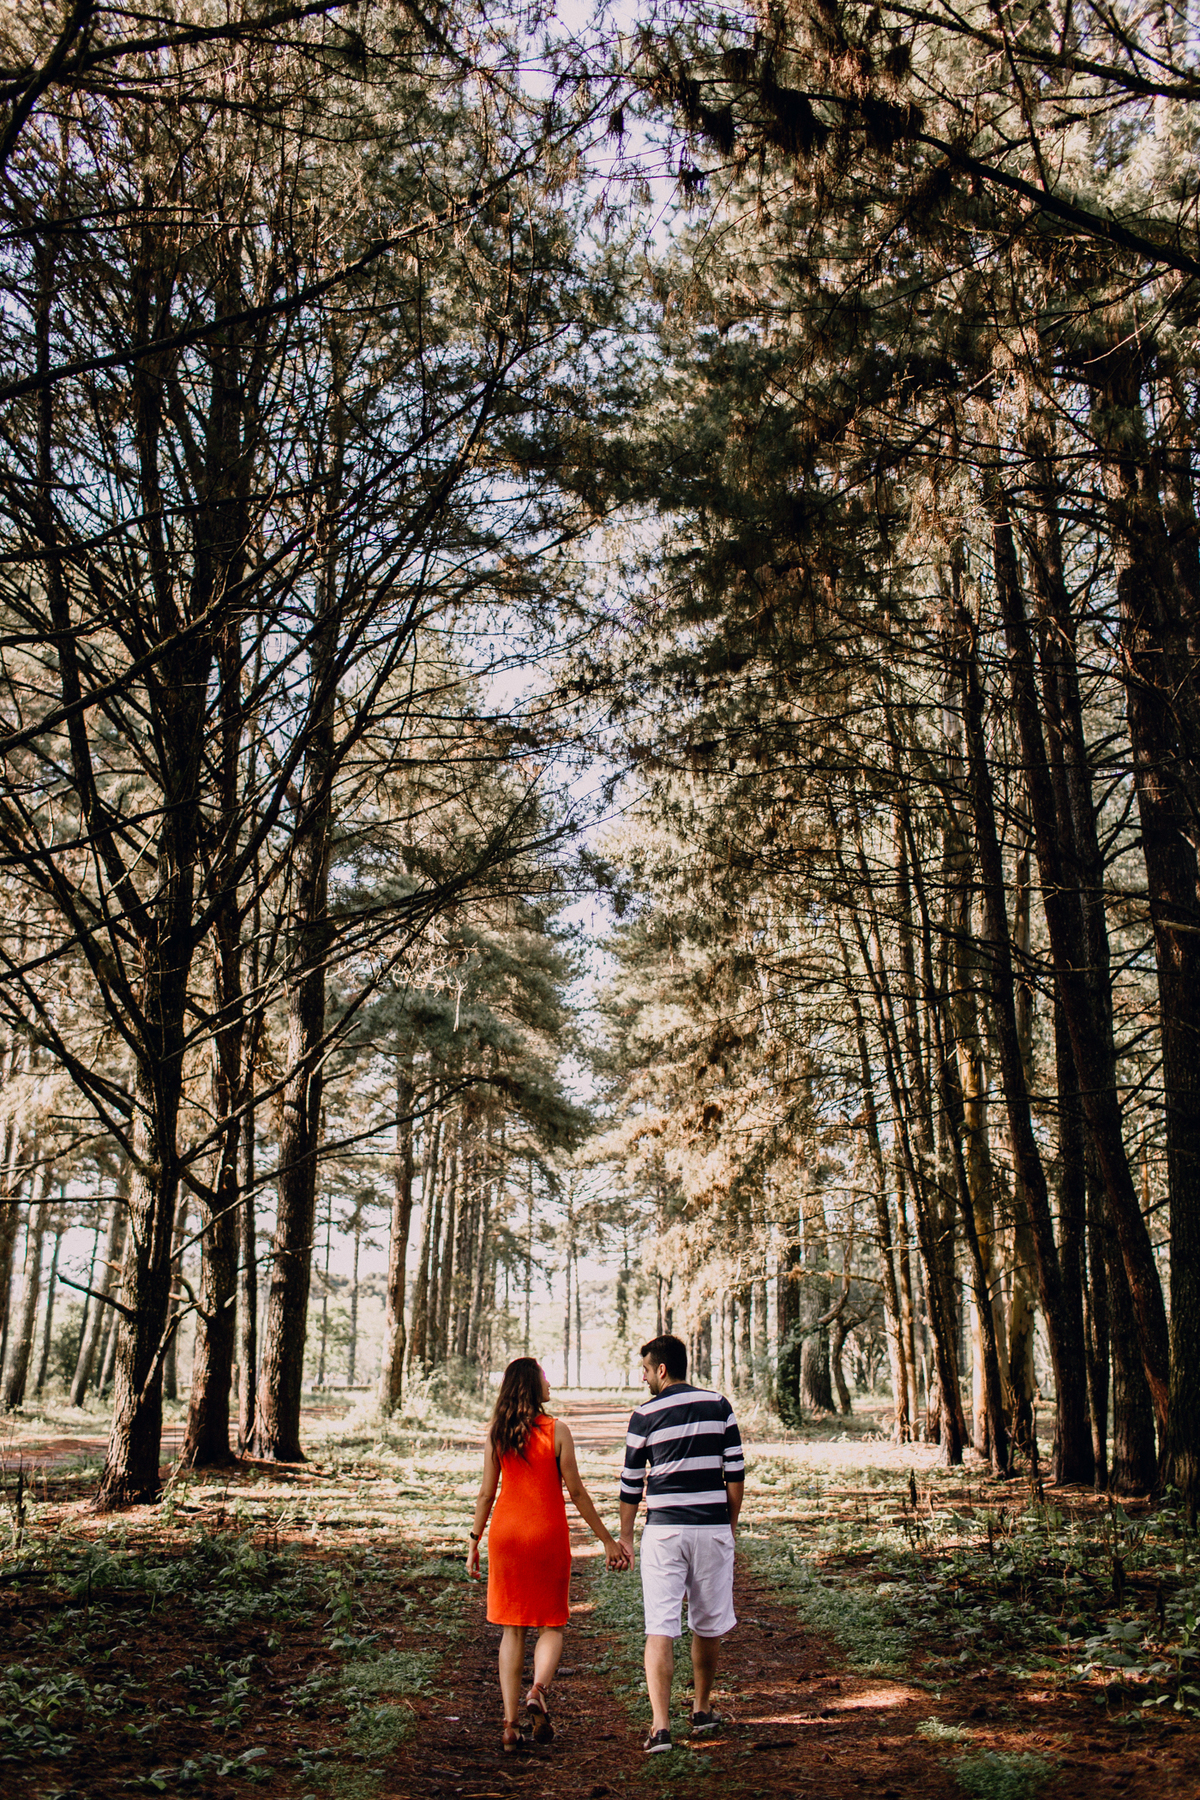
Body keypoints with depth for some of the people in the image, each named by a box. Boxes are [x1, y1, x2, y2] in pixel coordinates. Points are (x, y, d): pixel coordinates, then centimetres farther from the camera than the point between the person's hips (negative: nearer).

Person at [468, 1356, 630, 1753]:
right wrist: (607, 1539, 2)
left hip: (506, 1532, 3)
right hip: (548, 1535, -3)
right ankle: (537, 1691, -13)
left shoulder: (496, 1433, -1)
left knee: (513, 1628, 12)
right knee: (551, 1624, 12)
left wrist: (474, 1543, 12)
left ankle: (510, 1723, 9)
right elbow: (576, 1492, -6)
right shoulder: (556, 1430, -9)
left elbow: (486, 1493, 2)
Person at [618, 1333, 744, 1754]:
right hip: (713, 1529, 3)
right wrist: (731, 1524, 15)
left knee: (660, 1628, -1)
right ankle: (702, 1711, 33)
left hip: (664, 1530, -3)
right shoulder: (719, 1406, 4)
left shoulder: (646, 1415, -2)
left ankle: (661, 1726, -10)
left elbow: (632, 1482, 3)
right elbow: (735, 1473, 4)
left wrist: (624, 1535, 15)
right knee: (708, 1624, 18)